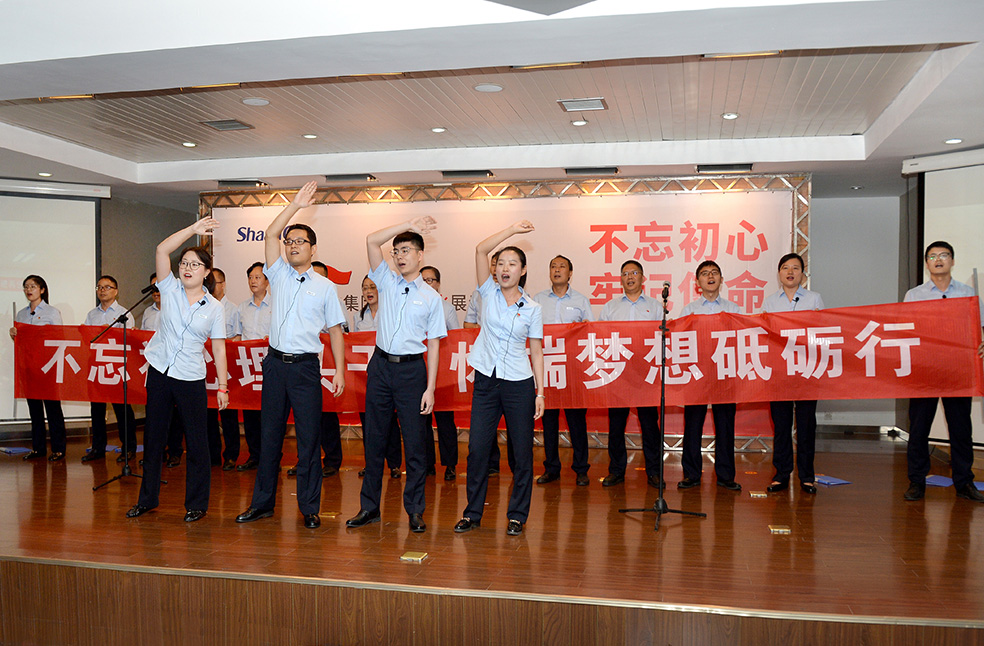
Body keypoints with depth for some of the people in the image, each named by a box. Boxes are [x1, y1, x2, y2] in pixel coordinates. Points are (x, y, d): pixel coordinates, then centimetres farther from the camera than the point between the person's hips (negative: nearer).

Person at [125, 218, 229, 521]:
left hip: (191, 379, -1)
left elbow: (219, 348, 2)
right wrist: (193, 229, -15)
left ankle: (197, 504, 14)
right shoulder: (170, 289, 3)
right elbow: (162, 250, -11)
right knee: (153, 436, 11)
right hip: (160, 371, 2)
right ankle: (148, 498, 26)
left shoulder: (214, 307, 1)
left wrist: (223, 385, -2)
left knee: (196, 442, 1)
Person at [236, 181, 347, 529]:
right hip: (276, 363, 3)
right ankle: (262, 503, 21)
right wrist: (296, 205, -3)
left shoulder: (325, 286, 5)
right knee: (269, 435, 10)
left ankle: (310, 507, 11)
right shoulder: (279, 274, 10)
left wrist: (340, 370, -3)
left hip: (306, 367, -2)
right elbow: (270, 234, -1)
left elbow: (335, 330, 4)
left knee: (308, 438, 1)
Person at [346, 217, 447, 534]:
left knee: (414, 442, 2)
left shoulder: (431, 297, 2)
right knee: (374, 438, 8)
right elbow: (371, 240, -3)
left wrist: (430, 388, -7)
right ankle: (369, 507, 19)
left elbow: (434, 344, 0)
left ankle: (415, 510, 14)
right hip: (381, 365, 2)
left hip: (412, 368, -2)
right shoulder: (387, 281, 8)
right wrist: (409, 225, -4)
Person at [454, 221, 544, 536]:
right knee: (477, 448, 2)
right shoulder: (488, 293, 4)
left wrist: (541, 392, -1)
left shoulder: (533, 308, 3)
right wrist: (513, 229, -5)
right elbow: (480, 249, -6)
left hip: (519, 384, -1)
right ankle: (473, 512, 17)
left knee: (522, 452, 3)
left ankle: (517, 515, 18)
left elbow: (536, 352, 4)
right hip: (486, 380, 1)